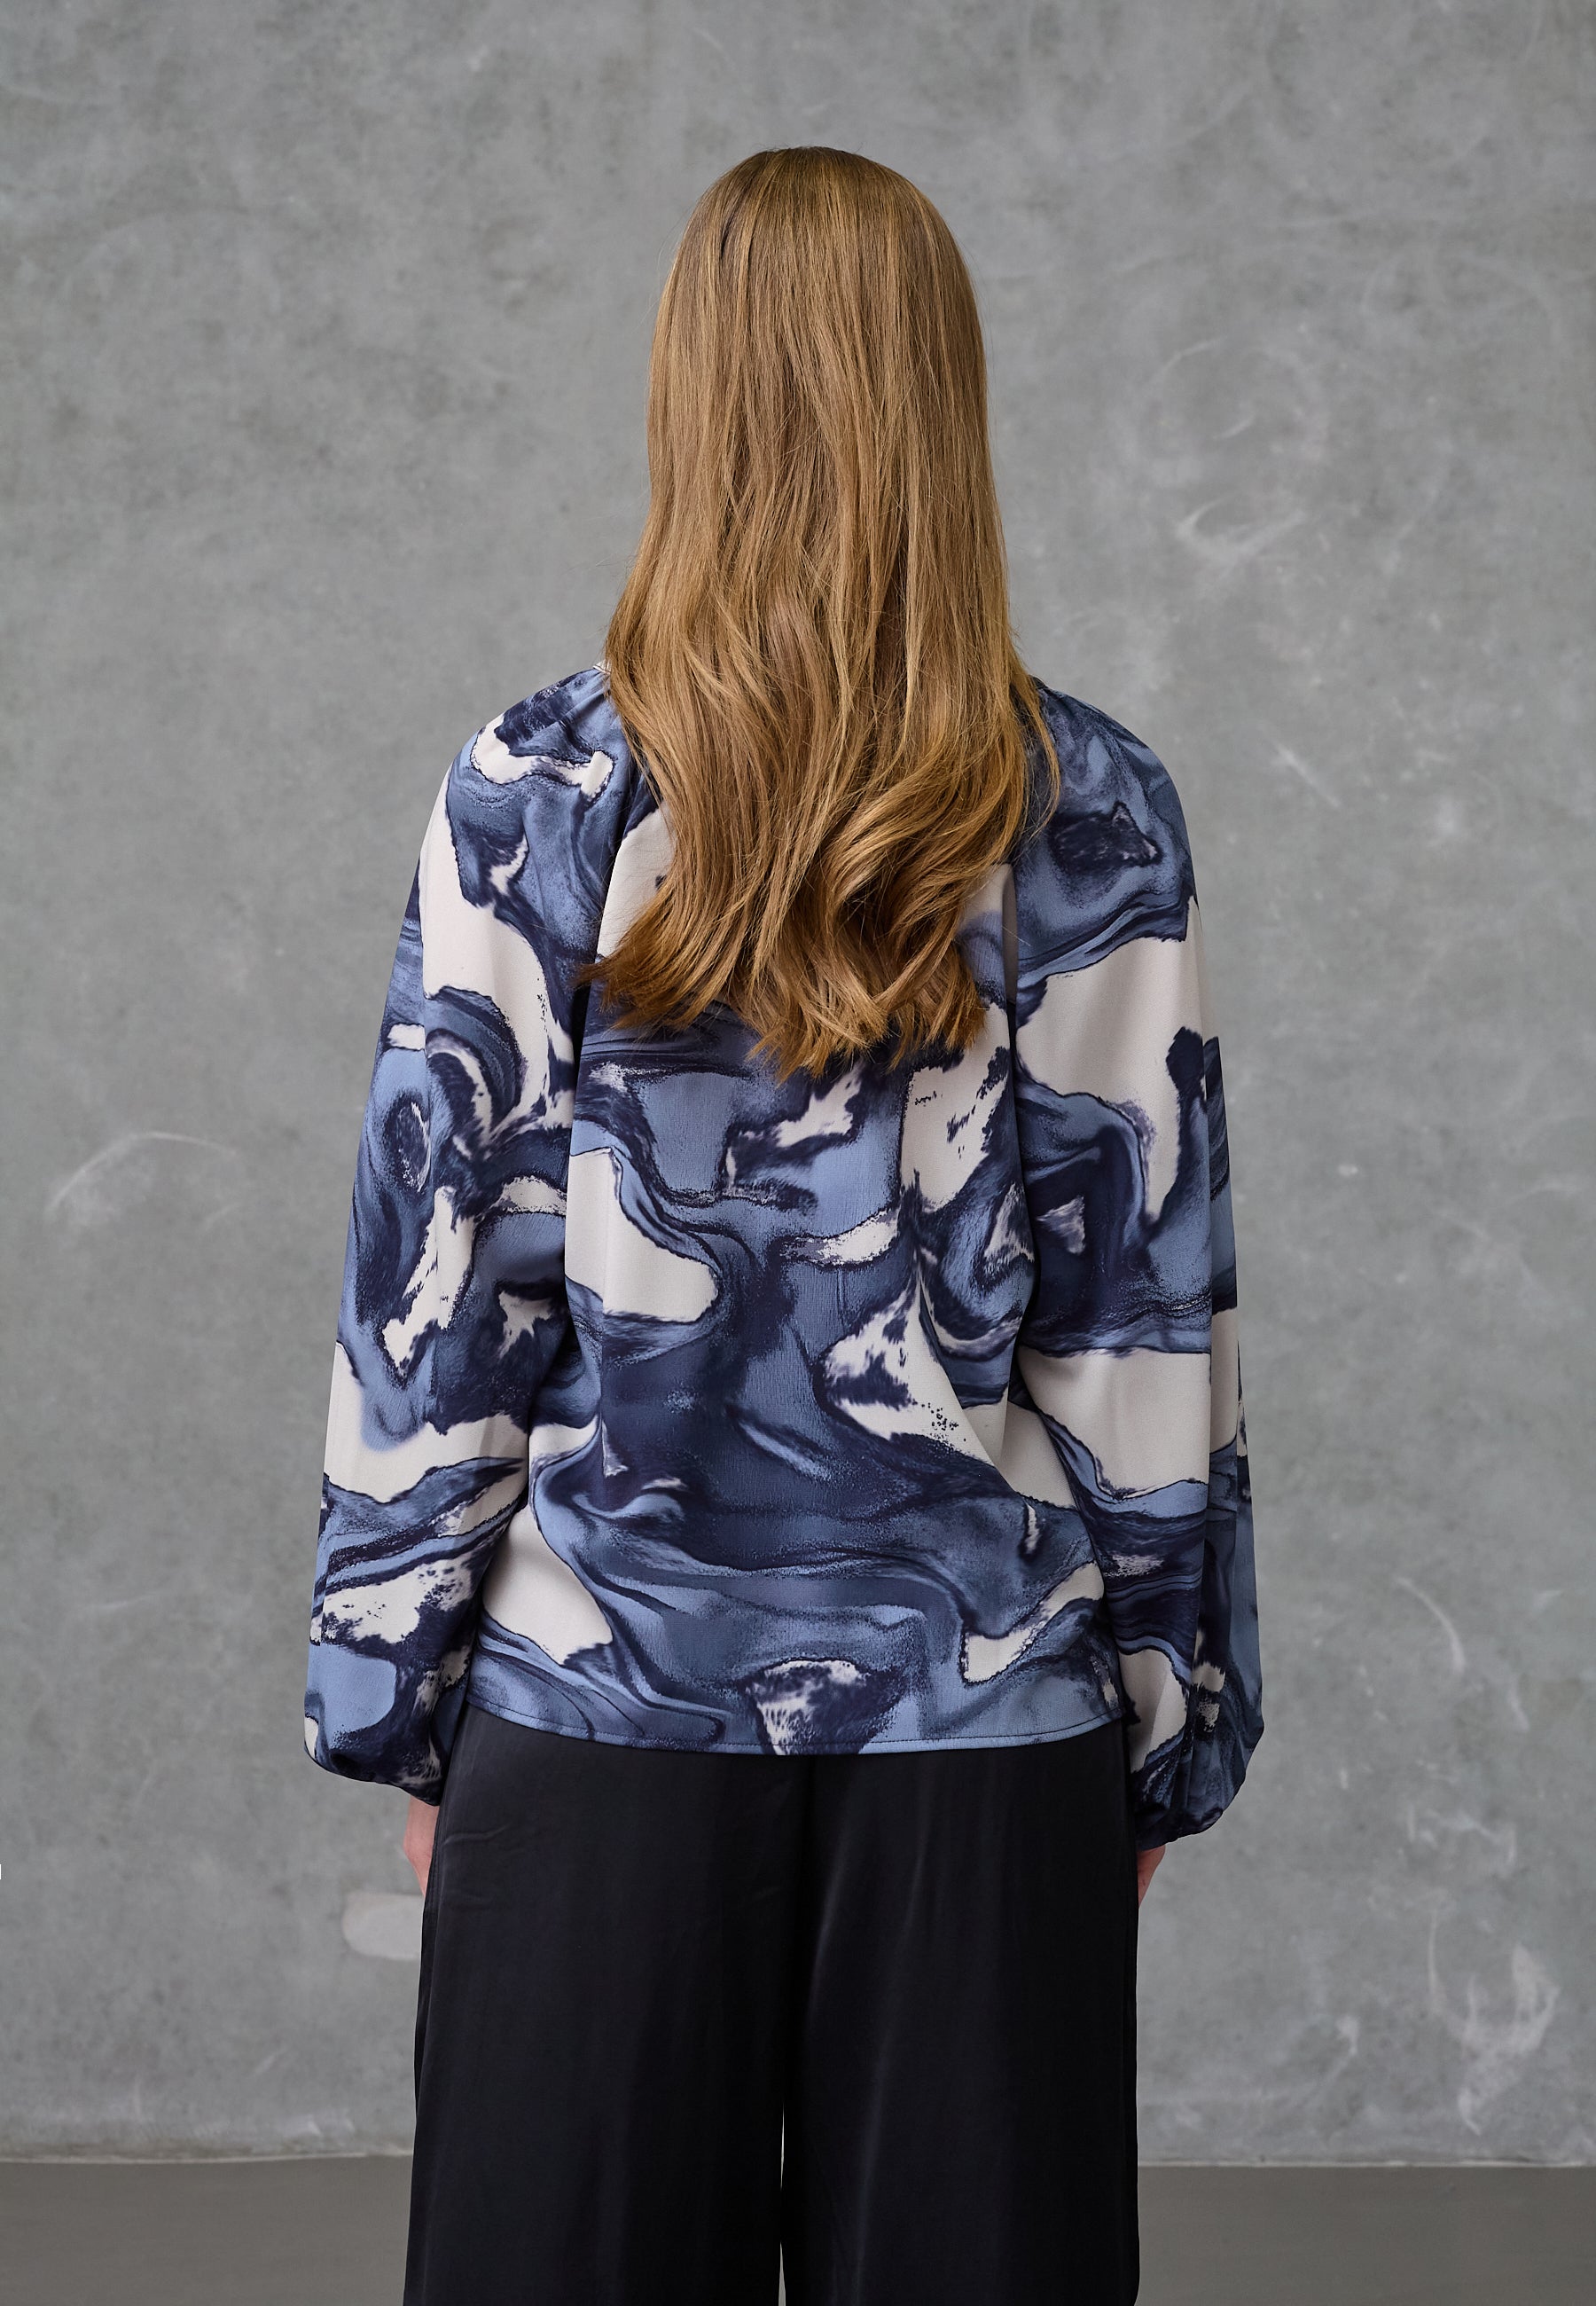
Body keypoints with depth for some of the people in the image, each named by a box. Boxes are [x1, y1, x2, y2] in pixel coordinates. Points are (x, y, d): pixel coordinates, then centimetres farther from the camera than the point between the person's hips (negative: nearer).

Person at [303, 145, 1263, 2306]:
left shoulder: (531, 796, -4)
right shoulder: (1095, 818, -3)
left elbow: (431, 1279, -2)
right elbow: (1153, 1305, -1)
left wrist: (403, 1708, 7)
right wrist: (1168, 1725, 8)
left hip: (601, 1707, 0)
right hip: (984, 1719, 1)